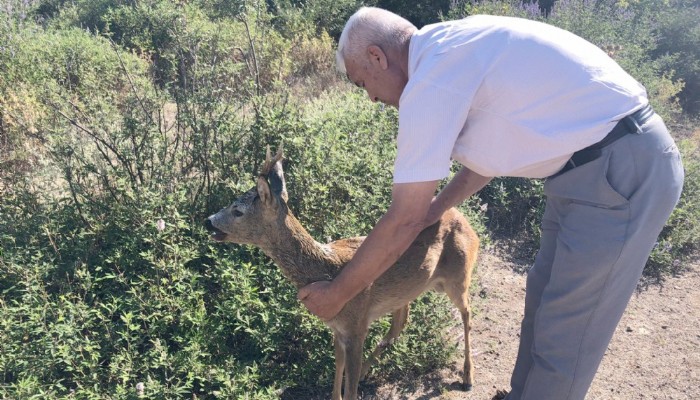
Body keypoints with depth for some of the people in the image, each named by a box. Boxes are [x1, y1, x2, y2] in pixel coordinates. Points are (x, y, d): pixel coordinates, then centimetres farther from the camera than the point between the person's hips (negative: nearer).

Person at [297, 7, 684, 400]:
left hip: (622, 171, -10)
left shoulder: (429, 79, -18)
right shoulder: (455, 47, 10)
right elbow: (488, 155, 22)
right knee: (544, 300, 20)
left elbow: (404, 221, -15)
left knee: (563, 337, 3)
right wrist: (434, 208, 22)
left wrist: (337, 293, -3)